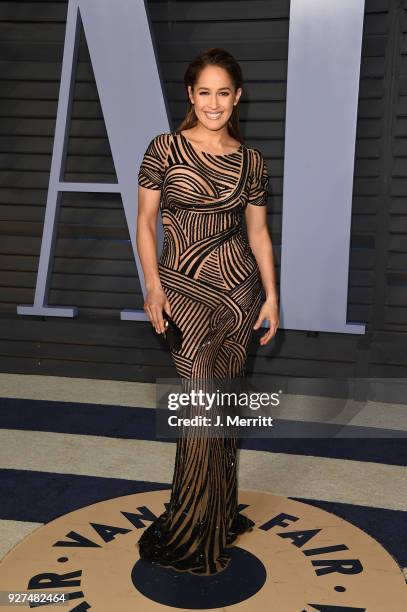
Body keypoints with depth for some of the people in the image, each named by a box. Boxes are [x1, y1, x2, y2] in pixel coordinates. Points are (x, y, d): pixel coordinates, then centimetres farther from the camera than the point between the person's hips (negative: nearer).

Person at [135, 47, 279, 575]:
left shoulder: (252, 161, 6)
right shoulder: (165, 149, -2)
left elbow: (258, 231, 9)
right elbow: (145, 220, -1)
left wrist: (271, 295, 3)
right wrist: (153, 284, -10)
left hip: (240, 286, 3)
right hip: (184, 287, -3)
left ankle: (214, 516, 28)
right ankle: (196, 531, 13)